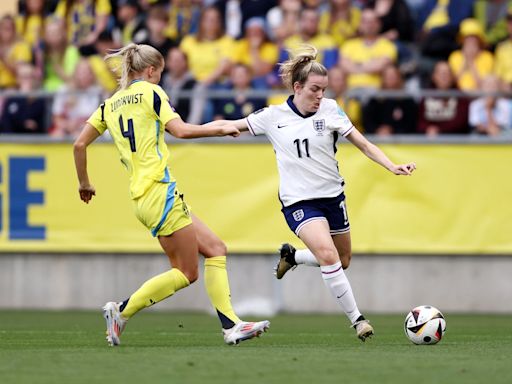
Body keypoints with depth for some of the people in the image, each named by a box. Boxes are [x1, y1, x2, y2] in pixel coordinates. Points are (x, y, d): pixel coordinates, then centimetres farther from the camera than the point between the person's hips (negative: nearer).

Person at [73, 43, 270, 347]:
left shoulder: (110, 105, 17)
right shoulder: (150, 92, -3)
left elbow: (79, 145, 13)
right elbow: (181, 130, -14)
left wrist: (84, 183, 26)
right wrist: (220, 129, -1)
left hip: (141, 197, 9)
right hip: (159, 191, -9)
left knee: (215, 249, 8)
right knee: (186, 273, -3)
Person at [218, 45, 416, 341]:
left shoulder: (330, 110, -6)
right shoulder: (273, 116, -7)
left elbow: (364, 145, -4)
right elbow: (231, 125, 4)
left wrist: (392, 166, -16)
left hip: (332, 196, 4)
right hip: (299, 202, -4)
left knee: (343, 260, 15)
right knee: (328, 255, -25)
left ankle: (292, 255, 43)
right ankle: (357, 319, -16)